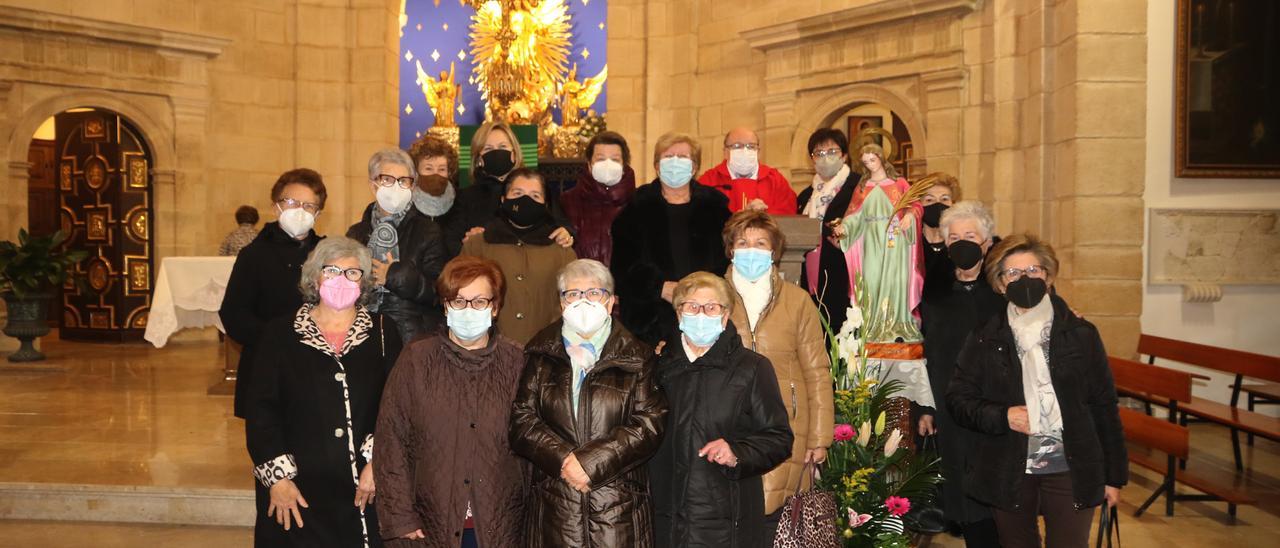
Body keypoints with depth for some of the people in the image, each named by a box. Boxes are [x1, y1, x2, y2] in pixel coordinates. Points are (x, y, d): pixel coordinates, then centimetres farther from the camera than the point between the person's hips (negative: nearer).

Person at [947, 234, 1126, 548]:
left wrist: (1114, 475, 4)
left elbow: (1104, 406, 4)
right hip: (1009, 474, 1)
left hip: (1071, 471, 0)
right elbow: (958, 399, 3)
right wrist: (1001, 416, -15)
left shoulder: (1081, 334, 2)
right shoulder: (985, 340, 2)